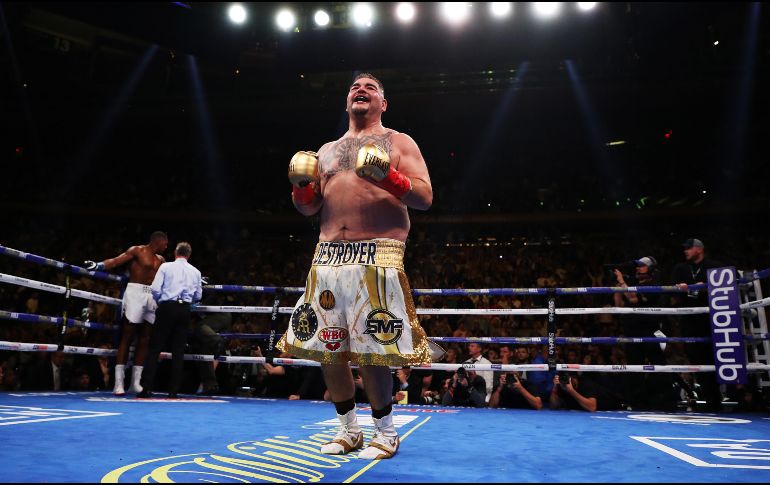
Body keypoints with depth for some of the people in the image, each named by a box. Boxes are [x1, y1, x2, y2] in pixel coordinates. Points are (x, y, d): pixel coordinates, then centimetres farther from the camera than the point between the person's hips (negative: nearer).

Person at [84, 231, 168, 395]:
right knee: (127, 337, -6)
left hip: (152, 296, 7)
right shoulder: (137, 251, 1)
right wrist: (98, 266, -26)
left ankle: (135, 382, 9)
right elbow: (116, 261, -9)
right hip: (136, 292, -6)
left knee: (145, 340, 4)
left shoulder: (160, 259, 20)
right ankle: (119, 383, -5)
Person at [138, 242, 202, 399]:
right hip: (185, 309, 3)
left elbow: (155, 289, -4)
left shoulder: (166, 266, 2)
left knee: (154, 347, 3)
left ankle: (147, 388, -2)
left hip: (167, 307, -2)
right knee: (178, 350, 6)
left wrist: (159, 302, 15)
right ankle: (173, 390, 5)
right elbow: (198, 296, 14)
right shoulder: (195, 272, 11)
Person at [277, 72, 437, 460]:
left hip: (377, 257, -5)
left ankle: (386, 434, 14)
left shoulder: (399, 143, 8)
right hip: (328, 257, 6)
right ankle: (349, 430, 24)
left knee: (371, 352, -8)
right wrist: (301, 184, 0)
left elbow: (425, 198, -2)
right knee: (326, 348, 6)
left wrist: (387, 176, -18)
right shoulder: (327, 150, 22)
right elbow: (308, 207, 21)